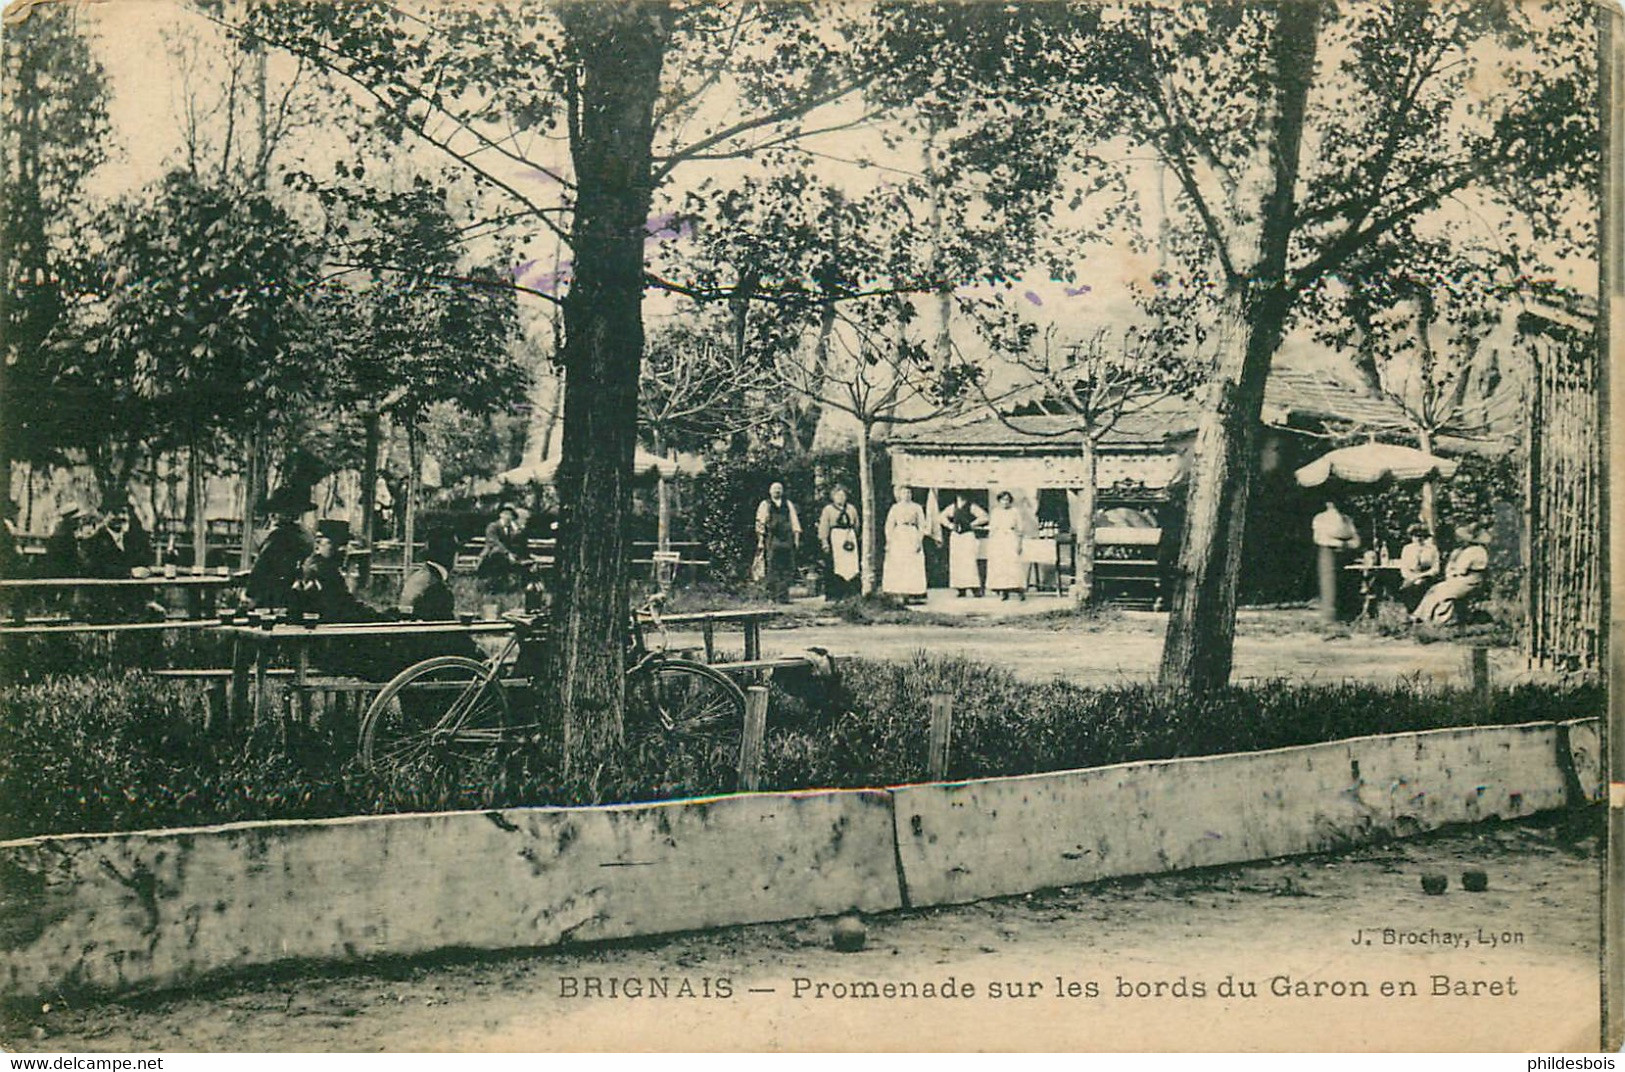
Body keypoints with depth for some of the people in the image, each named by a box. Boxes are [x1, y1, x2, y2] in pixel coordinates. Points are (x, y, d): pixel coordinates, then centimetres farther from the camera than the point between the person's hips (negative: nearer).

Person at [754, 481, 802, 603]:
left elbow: (794, 522, 14)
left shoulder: (788, 504, 16)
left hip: (787, 541, 3)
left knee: (787, 570, -2)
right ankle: (772, 596, -1)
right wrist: (760, 541, -4)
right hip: (771, 541, -3)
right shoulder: (765, 505, 7)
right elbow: (760, 524, 3)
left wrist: (796, 538, 5)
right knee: (772, 570, -6)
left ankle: (783, 597, 2)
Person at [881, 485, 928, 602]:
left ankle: (914, 594, -7)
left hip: (912, 538, -1)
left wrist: (919, 541, -5)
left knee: (913, 567, -6)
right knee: (897, 567, -5)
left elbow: (922, 525, 6)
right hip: (898, 537, 1)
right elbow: (889, 525, 10)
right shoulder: (895, 508, 11)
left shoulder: (916, 507, 9)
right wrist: (888, 541, 0)